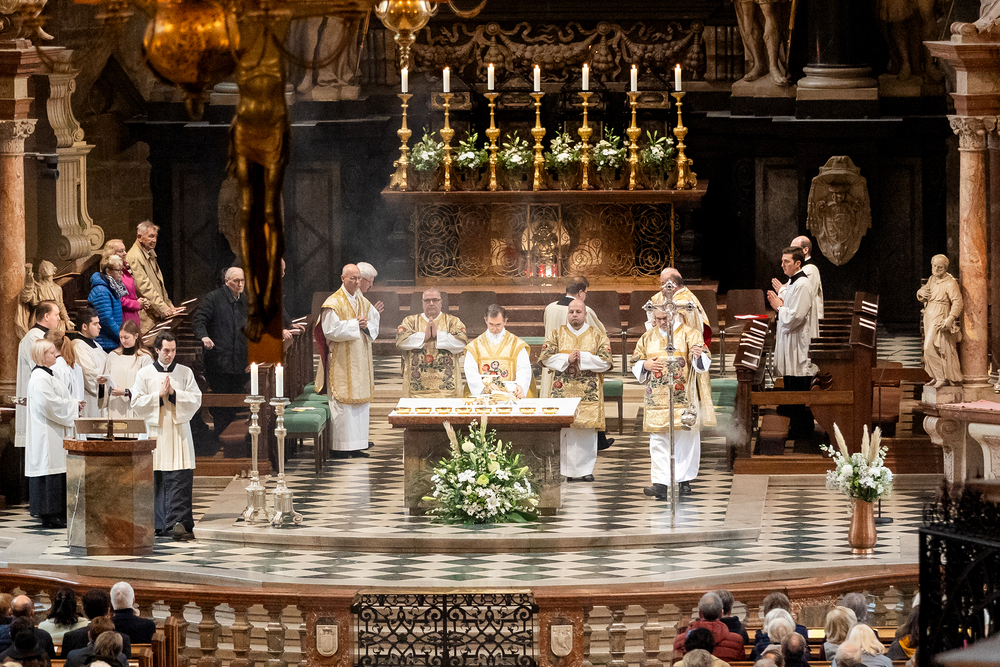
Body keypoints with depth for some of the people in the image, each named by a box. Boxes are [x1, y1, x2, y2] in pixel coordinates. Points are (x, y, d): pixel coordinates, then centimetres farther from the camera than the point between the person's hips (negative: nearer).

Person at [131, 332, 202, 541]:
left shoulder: (185, 373, 8)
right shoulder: (144, 374, 6)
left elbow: (196, 400, 1)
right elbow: (137, 402, 0)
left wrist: (174, 393, -10)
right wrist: (159, 395, -9)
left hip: (179, 432, 0)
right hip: (156, 432, 0)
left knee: (180, 479, -10)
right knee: (157, 480, 1)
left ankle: (178, 522, -17)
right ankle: (161, 524, 8)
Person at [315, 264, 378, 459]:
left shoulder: (364, 302, 14)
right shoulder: (334, 303, -7)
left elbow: (375, 325, 12)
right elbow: (330, 330, -16)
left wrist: (366, 325, -9)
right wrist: (354, 324, -15)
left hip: (360, 361, 7)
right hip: (341, 361, -7)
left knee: (361, 402, 5)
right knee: (342, 403, -9)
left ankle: (356, 446, 9)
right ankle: (340, 448, -6)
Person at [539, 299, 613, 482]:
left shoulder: (598, 336, 8)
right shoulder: (556, 334, 10)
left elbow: (605, 362, -2)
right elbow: (545, 358, 0)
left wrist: (583, 358, -12)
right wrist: (567, 359, -13)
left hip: (588, 392, 0)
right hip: (562, 391, 0)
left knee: (587, 431, -2)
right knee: (563, 430, -5)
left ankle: (586, 469, 6)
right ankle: (564, 470, 0)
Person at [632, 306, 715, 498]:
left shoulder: (689, 334, -2)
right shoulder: (648, 338, 12)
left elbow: (702, 362, -15)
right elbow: (635, 363, 17)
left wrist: (699, 355, -38)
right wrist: (646, 365, -5)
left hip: (683, 397, -3)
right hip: (657, 401, 3)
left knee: (685, 438, 1)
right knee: (658, 441, -3)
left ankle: (683, 479, 13)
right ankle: (661, 484, -7)